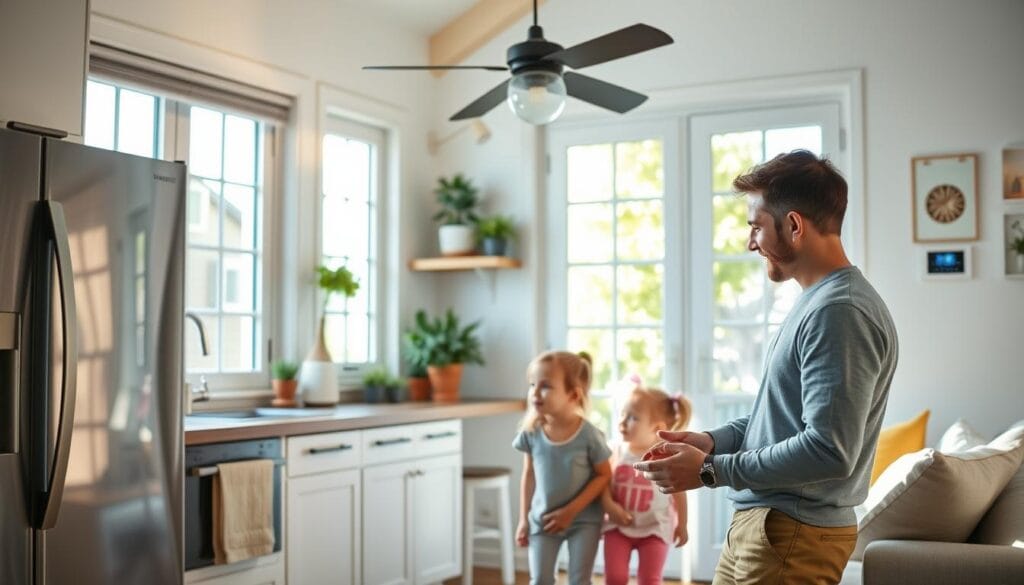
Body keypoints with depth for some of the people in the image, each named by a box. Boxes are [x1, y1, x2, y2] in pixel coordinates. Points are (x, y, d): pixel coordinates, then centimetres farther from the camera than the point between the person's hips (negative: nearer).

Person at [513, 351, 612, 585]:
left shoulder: (589, 434, -19)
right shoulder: (531, 432, -10)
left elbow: (604, 475, -11)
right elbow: (529, 475, 2)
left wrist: (571, 510, -16)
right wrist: (524, 519, 2)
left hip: (583, 519, -2)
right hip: (543, 518, 3)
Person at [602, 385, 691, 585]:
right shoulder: (618, 452, -6)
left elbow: (678, 492, -2)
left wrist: (681, 526, 6)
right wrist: (610, 506, -24)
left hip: (654, 528, -2)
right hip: (619, 526, 2)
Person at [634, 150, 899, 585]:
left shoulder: (841, 312, -21)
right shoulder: (815, 302, 11)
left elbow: (830, 450, -26)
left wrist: (710, 471, -20)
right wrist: (715, 441, 3)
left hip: (794, 537, -9)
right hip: (758, 520, 9)